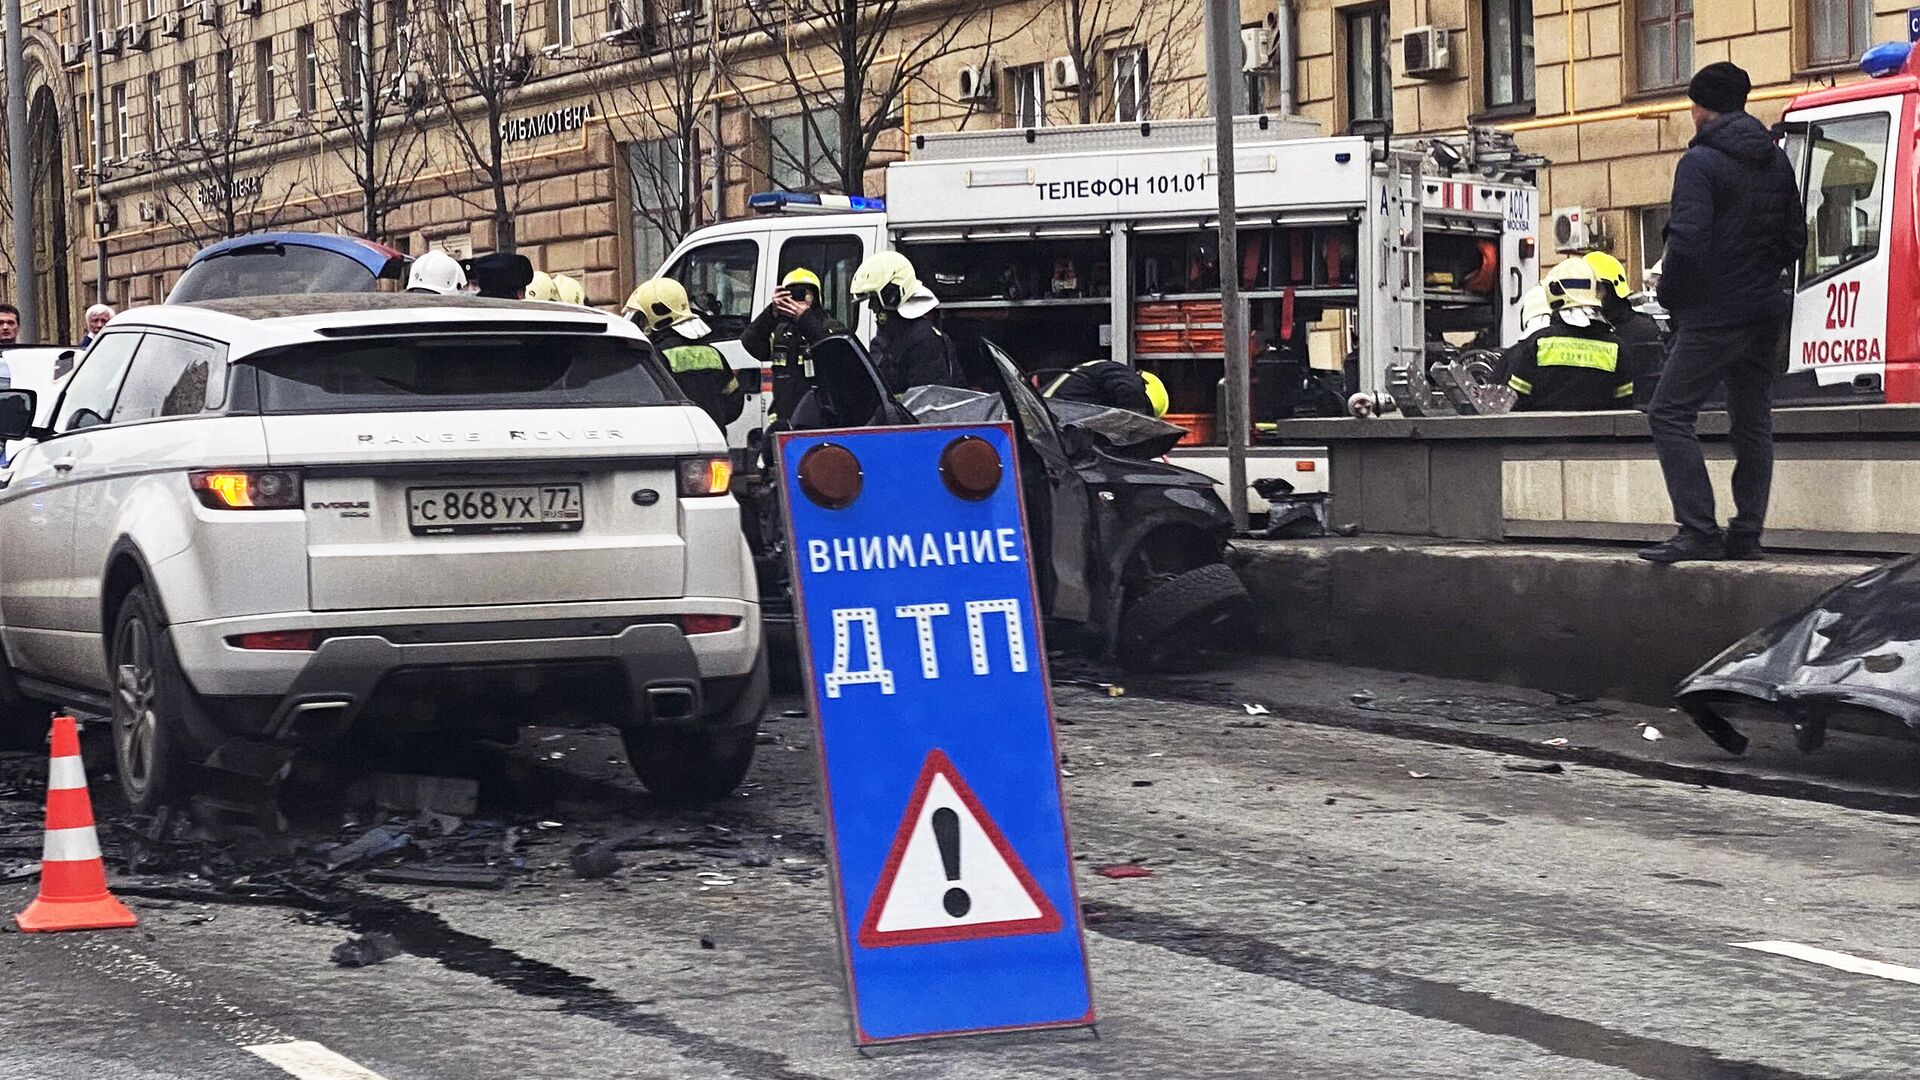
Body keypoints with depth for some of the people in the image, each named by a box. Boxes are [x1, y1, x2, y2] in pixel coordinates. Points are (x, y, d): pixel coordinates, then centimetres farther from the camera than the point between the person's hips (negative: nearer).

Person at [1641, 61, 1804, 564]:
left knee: (1670, 414, -5)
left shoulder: (1701, 162, -12)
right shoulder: (1776, 161, 12)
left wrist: (1669, 294, -5)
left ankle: (1698, 532, -13)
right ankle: (1747, 533, 12)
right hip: (1767, 312, 8)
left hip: (1713, 314, -8)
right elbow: (1795, 239, 16)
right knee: (1752, 421, 13)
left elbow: (1687, 241, -20)